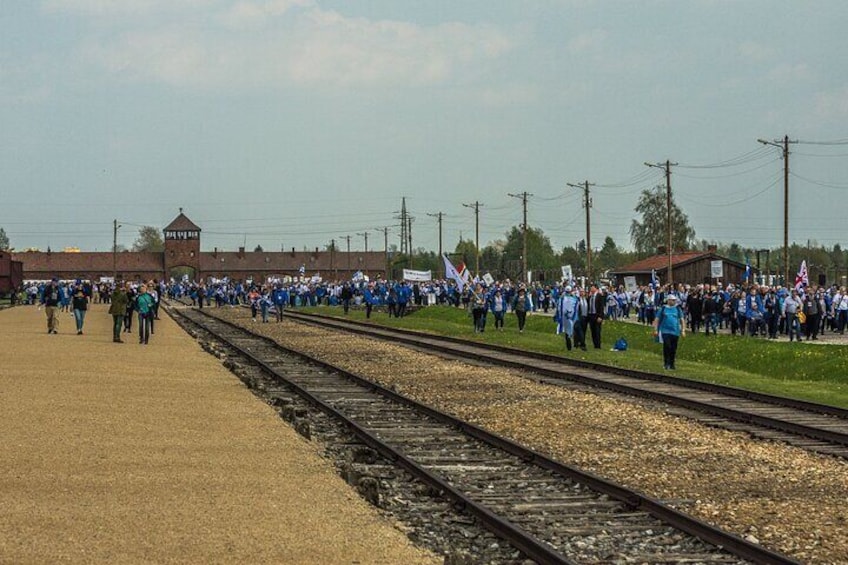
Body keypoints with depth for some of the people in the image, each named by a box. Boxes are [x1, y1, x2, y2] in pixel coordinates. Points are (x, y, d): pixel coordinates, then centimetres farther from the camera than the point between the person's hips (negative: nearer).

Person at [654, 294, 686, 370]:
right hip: (665, 331, -2)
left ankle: (671, 364, 16)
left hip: (675, 332, 2)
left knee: (673, 349, 4)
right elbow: (657, 320, 9)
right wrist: (656, 330, 3)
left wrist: (683, 330, 4)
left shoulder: (678, 309, 9)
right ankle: (666, 362, -3)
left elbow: (682, 320, 12)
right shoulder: (663, 309, 5)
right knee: (667, 346, -18)